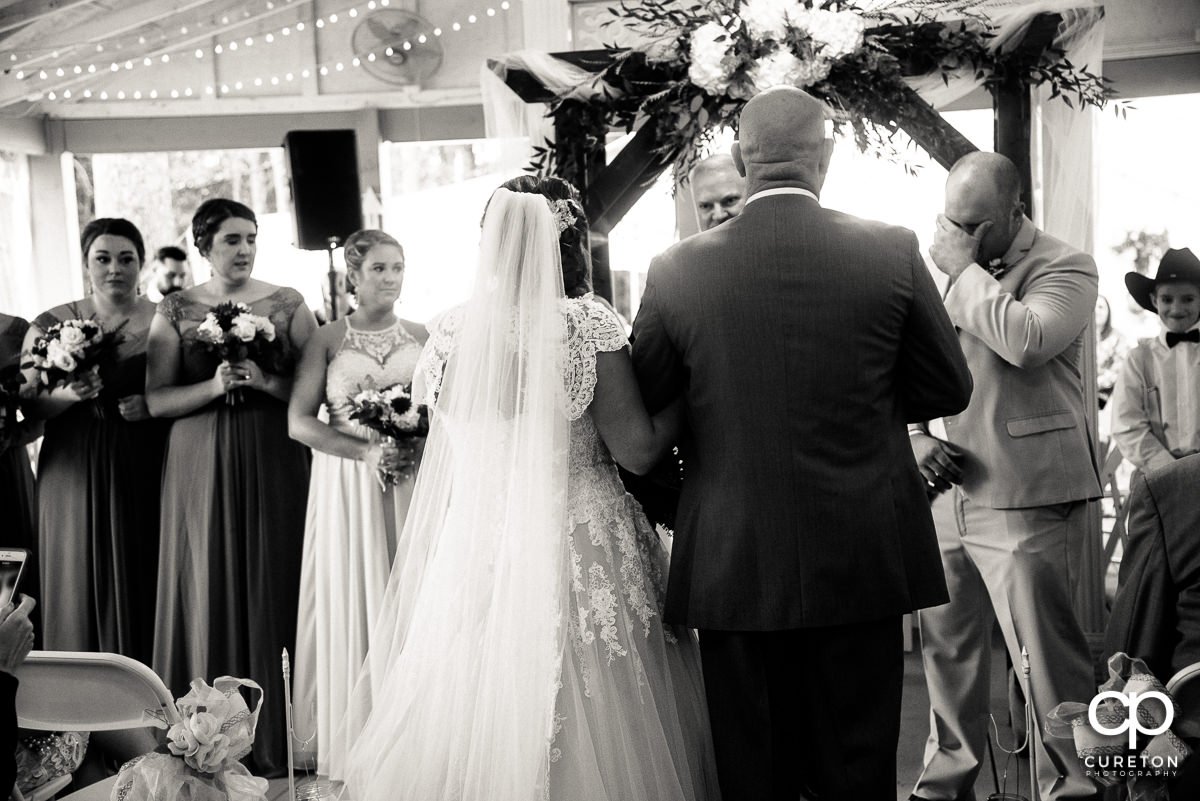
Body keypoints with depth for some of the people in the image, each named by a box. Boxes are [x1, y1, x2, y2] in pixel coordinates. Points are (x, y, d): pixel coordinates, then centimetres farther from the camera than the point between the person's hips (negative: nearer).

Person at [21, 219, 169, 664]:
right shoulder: (52, 325, 6)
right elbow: (29, 403, 3)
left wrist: (154, 405, -12)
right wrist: (69, 394, -15)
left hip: (144, 473, -1)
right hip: (75, 475, 1)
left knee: (142, 586, 0)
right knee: (83, 585, 3)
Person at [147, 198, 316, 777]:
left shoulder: (287, 304, 5)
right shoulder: (175, 311, 4)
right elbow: (156, 400, -1)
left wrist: (266, 381, -15)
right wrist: (216, 386, -15)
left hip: (274, 464, 0)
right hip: (202, 467, 0)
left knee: (273, 586, 1)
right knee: (212, 592, 1)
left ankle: (274, 739, 10)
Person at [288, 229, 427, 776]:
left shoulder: (421, 337, 9)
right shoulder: (327, 340, 1)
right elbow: (299, 422, -5)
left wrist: (422, 445, -12)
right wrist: (366, 452, -16)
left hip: (413, 485, 2)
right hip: (348, 488, -2)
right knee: (352, 604, 0)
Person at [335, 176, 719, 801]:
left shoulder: (450, 331, -1)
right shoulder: (590, 326, -11)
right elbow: (637, 450, -11)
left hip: (468, 555, 3)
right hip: (581, 553, -3)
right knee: (587, 720, 9)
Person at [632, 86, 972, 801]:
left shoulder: (678, 269, -6)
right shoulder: (893, 252, -6)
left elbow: (640, 409, 3)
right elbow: (948, 388, 4)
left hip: (733, 571, 0)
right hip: (862, 563, 0)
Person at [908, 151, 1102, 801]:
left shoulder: (1065, 267, -4)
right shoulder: (944, 274, 15)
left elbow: (1027, 341, -24)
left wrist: (965, 268, -13)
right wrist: (915, 437, 2)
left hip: (1024, 502, -6)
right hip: (945, 495, 6)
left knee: (1048, 658, -4)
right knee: (947, 648, 14)